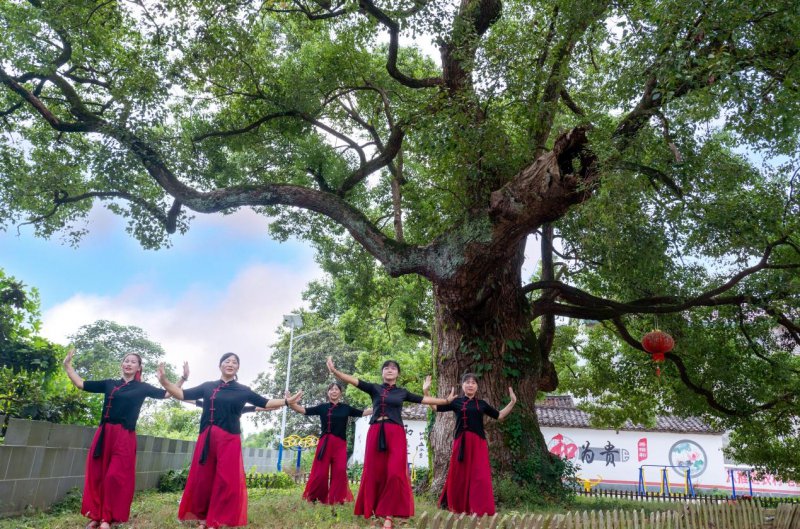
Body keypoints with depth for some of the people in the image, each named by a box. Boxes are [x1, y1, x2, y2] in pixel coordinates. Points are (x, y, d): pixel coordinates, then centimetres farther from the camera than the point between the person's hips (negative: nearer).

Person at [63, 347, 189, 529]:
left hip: (124, 437, -3)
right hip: (103, 434, 3)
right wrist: (67, 365, 14)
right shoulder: (110, 384, 13)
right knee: (96, 475, 4)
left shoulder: (142, 388, 7)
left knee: (116, 477, -5)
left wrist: (183, 378, -2)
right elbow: (81, 384, 16)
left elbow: (167, 394, 7)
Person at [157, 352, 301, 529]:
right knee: (202, 478, 5)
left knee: (226, 480, -3)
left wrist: (287, 401, 0)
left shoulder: (243, 390, 9)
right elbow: (182, 395, 10)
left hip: (229, 440, -1)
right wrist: (164, 381, -1)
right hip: (207, 438, 1)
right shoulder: (208, 387, 10)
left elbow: (265, 403, 11)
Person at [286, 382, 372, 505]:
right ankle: (313, 497, 19)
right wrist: (290, 403, -11)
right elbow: (303, 410, 3)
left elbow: (363, 412, 13)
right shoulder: (322, 407, 6)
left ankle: (335, 499, 6)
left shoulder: (346, 408, 8)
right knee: (320, 472, 0)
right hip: (325, 442, -1)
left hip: (340, 444, 1)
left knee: (340, 471, -6)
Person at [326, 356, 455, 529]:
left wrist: (446, 400, 22)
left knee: (395, 473, -9)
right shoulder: (374, 388, 9)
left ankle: (389, 515, -3)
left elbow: (424, 399, 20)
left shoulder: (402, 392, 14)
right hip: (375, 433, 0)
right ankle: (373, 510, 15)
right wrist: (335, 371, -18)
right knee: (374, 472, 2)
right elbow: (353, 380, -4)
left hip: (396, 434, 0)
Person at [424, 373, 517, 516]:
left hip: (478, 442, 1)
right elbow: (436, 408, 3)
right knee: (459, 473, 7)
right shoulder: (456, 402, 4)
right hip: (461, 441, -1)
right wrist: (425, 392, -6)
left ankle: (479, 508, 3)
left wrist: (512, 402, 12)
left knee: (480, 475, -4)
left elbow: (499, 416, 18)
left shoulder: (482, 404, 10)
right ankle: (457, 506, 26)